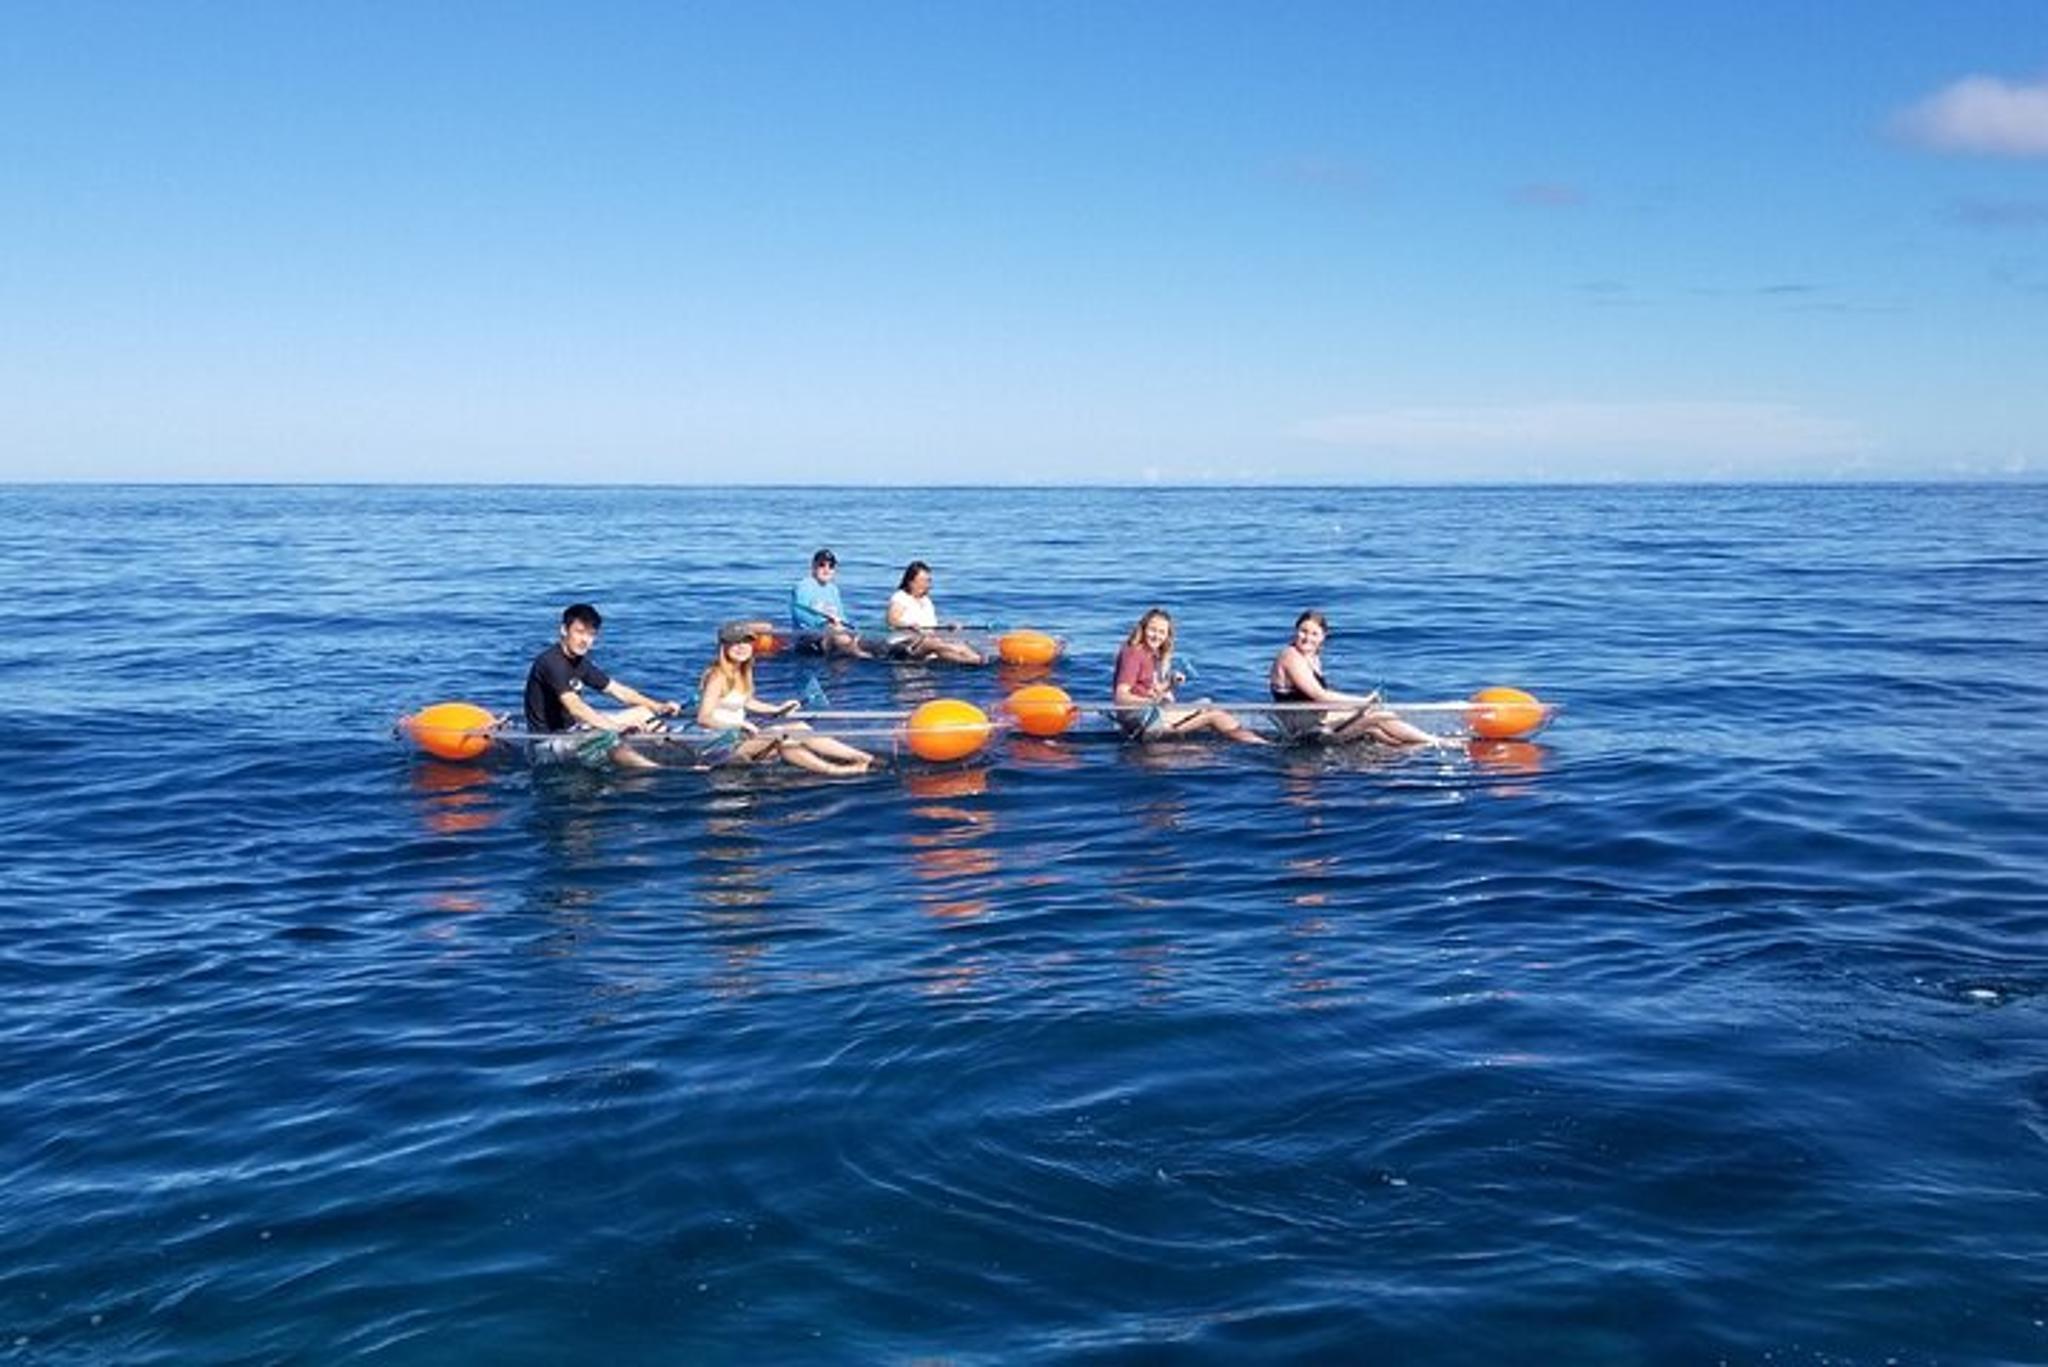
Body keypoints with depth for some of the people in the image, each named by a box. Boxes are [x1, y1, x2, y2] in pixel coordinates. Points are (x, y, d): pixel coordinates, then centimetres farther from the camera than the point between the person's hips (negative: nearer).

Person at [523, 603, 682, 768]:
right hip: (550, 741, -10)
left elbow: (617, 690, 12)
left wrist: (659, 707, 0)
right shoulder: (552, 662, -20)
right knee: (608, 738, -35)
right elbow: (574, 707, -32)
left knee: (643, 713, 7)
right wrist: (619, 726, -39)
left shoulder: (580, 663, 8)